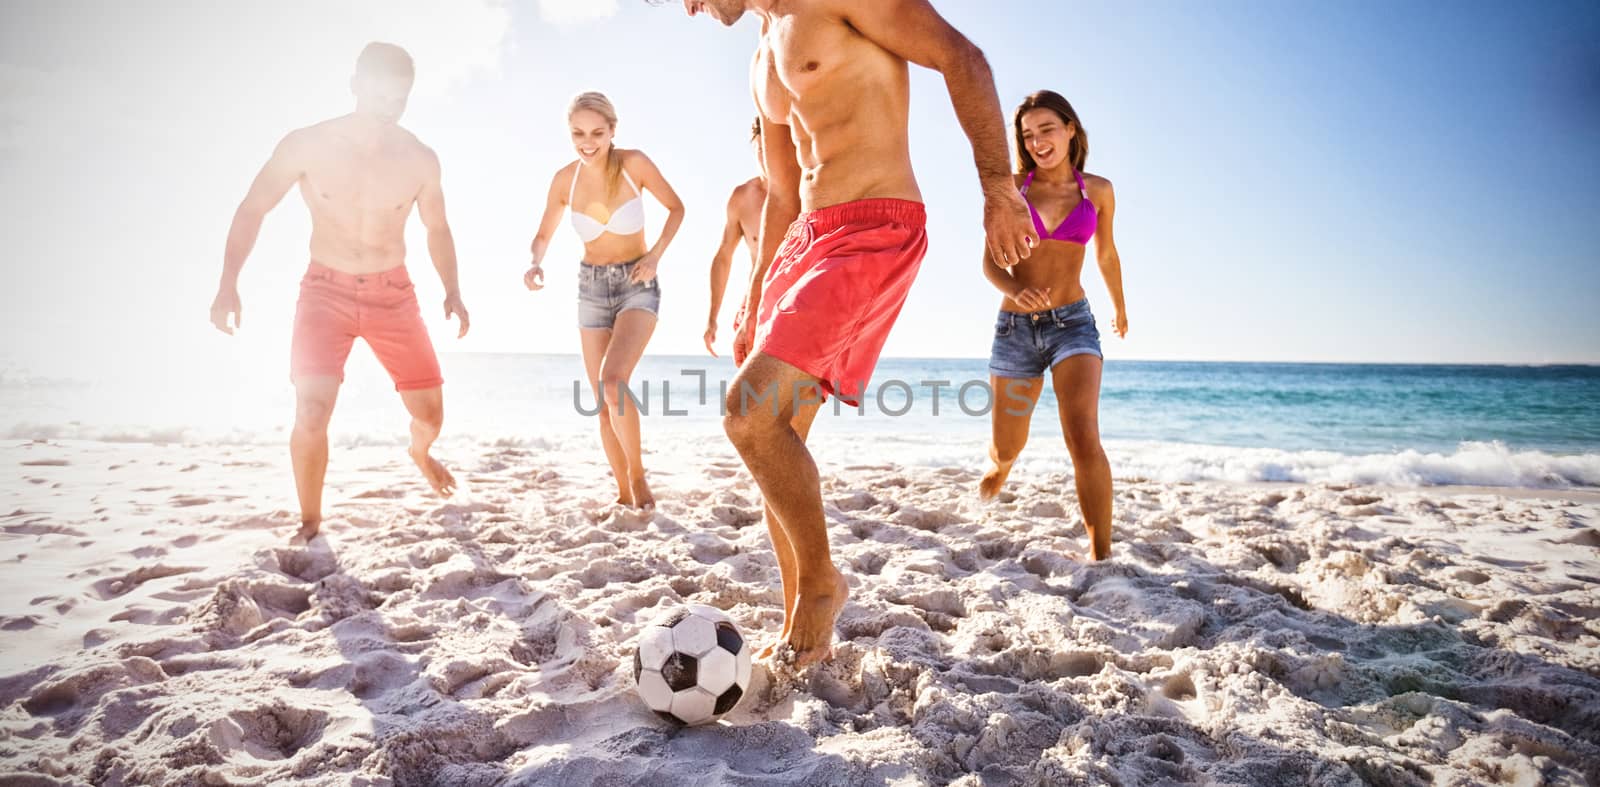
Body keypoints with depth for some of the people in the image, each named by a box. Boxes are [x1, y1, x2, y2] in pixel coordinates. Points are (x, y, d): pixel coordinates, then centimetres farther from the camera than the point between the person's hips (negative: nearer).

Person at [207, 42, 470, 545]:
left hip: (393, 294, 2)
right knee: (312, 410, -18)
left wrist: (453, 292, -3)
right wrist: (228, 285, -14)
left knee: (430, 414, 1)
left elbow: (437, 228, 10)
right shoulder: (307, 146, -11)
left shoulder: (420, 160, -6)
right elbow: (252, 210, -3)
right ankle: (309, 523, 2)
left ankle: (420, 453, 39)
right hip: (326, 290, -2)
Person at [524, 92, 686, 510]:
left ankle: (638, 472, -3)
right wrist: (536, 263, -15)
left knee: (613, 382, -25)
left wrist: (655, 254, -14)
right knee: (605, 403, 6)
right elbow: (543, 235, 7)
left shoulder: (634, 163, -14)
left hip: (637, 287, -4)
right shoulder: (565, 179, -5)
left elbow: (676, 207, -1)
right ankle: (625, 491, 20)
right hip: (591, 288, 4)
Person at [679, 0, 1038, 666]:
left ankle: (821, 581, 2)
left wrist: (999, 187, -16)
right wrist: (753, 305, 22)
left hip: (875, 234, -9)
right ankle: (802, 634, 18)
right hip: (807, 238, 9)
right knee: (772, 435, 5)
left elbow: (959, 57, -9)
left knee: (750, 415, -21)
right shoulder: (763, 64, 22)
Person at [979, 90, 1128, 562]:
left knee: (1084, 439, -24)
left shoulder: (1097, 190, 4)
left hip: (1072, 323, -1)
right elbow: (991, 262, -2)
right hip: (1015, 327, 1)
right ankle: (1000, 465, 54)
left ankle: (1102, 556, -18)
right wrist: (1015, 290, -24)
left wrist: (1120, 309, 34)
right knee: (1007, 447, 15)